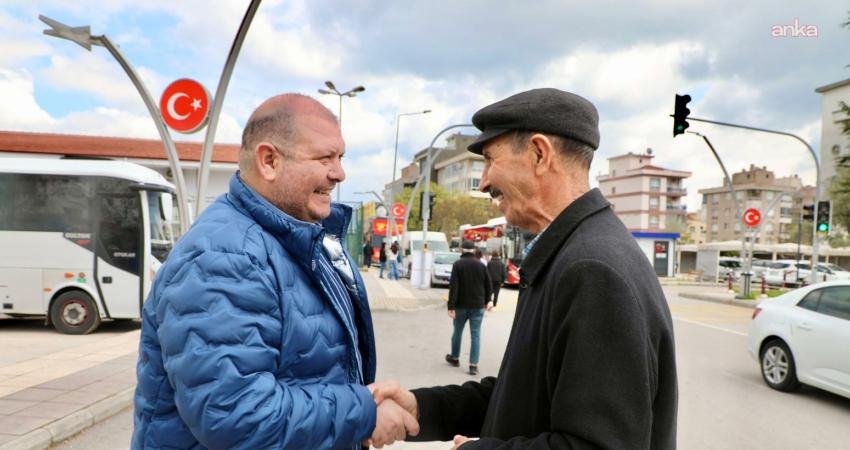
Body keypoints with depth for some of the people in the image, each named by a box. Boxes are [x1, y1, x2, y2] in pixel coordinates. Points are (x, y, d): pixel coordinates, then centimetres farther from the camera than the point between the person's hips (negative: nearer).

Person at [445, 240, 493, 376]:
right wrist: (486, 301, 22)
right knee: (475, 335, 3)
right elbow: (488, 285, 7)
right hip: (477, 306, 1)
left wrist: (451, 306, -13)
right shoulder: (481, 265, 1)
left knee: (457, 332, 16)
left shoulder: (458, 264, -8)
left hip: (461, 305, -1)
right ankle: (473, 365, -2)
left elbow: (453, 286, -14)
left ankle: (454, 358, 32)